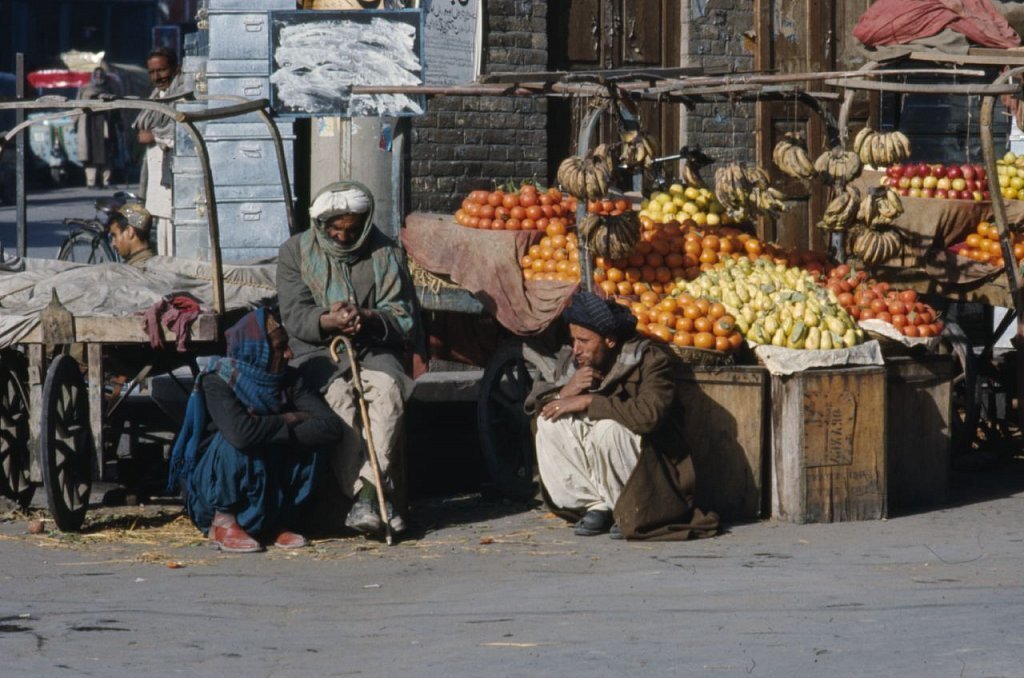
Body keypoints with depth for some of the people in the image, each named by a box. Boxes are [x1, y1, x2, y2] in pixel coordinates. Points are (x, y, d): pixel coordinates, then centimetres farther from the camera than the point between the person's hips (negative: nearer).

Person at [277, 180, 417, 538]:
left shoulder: (385, 253, 10)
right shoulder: (295, 251, 9)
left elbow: (402, 318, 4)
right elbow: (294, 315, -1)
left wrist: (368, 318, -18)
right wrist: (328, 321, -22)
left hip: (373, 348, 1)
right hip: (318, 352, -1)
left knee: (387, 386, -34)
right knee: (337, 393, -35)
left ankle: (367, 493, -42)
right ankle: (370, 496, -40)